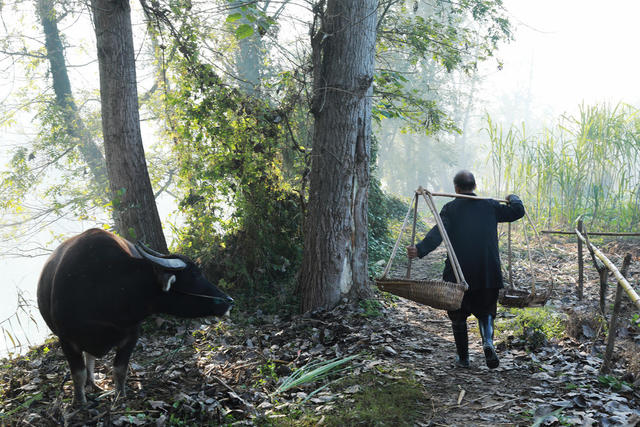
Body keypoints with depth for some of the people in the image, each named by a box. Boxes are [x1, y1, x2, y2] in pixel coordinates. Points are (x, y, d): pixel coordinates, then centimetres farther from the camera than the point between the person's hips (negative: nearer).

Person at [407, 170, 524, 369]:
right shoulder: (490, 206, 5)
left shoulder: (451, 208, -3)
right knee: (485, 311, 17)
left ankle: (463, 358, 19)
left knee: (458, 315, 13)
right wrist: (513, 199, 30)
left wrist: (420, 249, -30)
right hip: (488, 273, 2)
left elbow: (438, 233, -18)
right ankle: (488, 342, -10)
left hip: (459, 273, -2)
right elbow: (518, 211, 8)